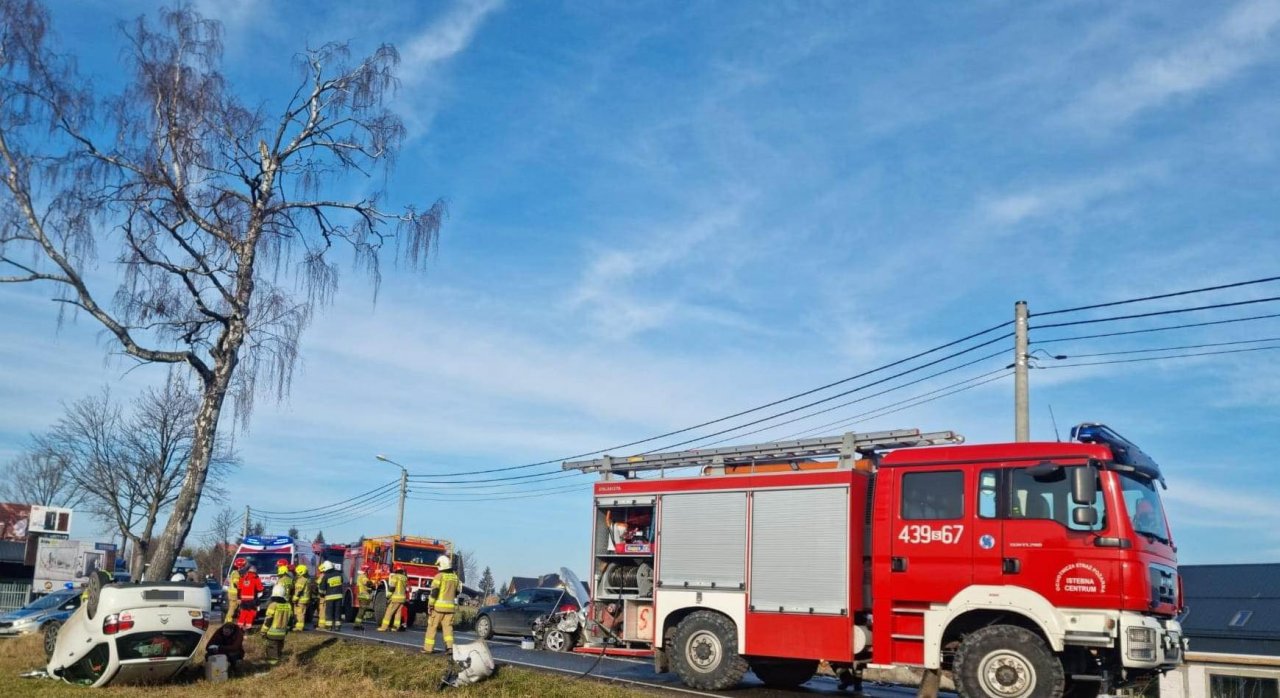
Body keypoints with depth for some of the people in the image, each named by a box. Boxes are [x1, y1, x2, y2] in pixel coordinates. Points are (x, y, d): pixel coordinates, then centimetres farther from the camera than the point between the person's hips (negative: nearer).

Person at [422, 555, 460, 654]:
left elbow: (434, 591, -13)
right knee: (448, 626, 6)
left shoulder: (439, 576, -9)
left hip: (438, 606, -5)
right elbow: (457, 592, 17)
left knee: (432, 626, 5)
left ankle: (428, 647, 8)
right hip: (450, 606, 5)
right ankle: (449, 646, -9)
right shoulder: (455, 577, 10)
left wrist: (430, 605, -10)